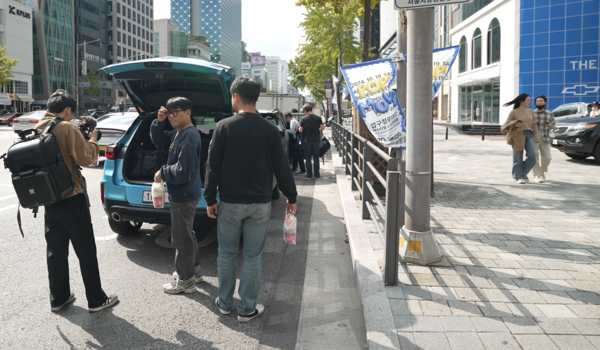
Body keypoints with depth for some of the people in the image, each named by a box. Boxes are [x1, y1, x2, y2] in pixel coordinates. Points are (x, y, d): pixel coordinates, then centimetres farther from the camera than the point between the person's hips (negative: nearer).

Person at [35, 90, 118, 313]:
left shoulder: (37, 129, 7)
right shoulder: (67, 128, -14)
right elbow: (85, 158, -15)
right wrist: (93, 141, 1)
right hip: (72, 198, -7)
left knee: (55, 251, 15)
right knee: (86, 251, 2)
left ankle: (58, 298, 24)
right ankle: (96, 300, 10)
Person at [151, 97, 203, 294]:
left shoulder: (190, 136, -23)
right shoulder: (178, 133, 9)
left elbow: (183, 171, -28)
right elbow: (159, 143, 18)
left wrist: (162, 173, -12)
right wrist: (159, 122, 2)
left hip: (184, 195, -10)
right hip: (182, 194, 10)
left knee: (181, 237, 1)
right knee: (187, 234, 21)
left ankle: (185, 281, 14)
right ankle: (193, 270, 36)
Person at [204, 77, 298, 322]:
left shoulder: (224, 127, -7)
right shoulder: (270, 130, -4)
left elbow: (213, 166, -6)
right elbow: (281, 168, -1)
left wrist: (210, 198, 4)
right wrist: (291, 197, 11)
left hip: (229, 203, 0)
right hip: (259, 203, 1)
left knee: (227, 254, 15)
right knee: (253, 257, 9)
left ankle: (225, 303, 28)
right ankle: (247, 309, 19)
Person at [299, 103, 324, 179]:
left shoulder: (303, 119, -6)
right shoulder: (318, 118, -3)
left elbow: (301, 130, -7)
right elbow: (322, 128, -7)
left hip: (307, 141, -1)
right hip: (316, 140, 1)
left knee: (308, 158, 6)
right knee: (316, 158, 9)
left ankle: (309, 175, 7)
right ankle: (317, 174, 12)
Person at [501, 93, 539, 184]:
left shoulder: (530, 112, 13)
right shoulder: (514, 112, 0)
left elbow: (534, 125, 14)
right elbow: (506, 124, 0)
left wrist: (536, 138, 7)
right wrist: (515, 124, -20)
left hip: (529, 135, 4)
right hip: (518, 136, -4)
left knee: (532, 156, -10)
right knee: (518, 158, 1)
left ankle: (524, 173, 13)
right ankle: (518, 177, 14)